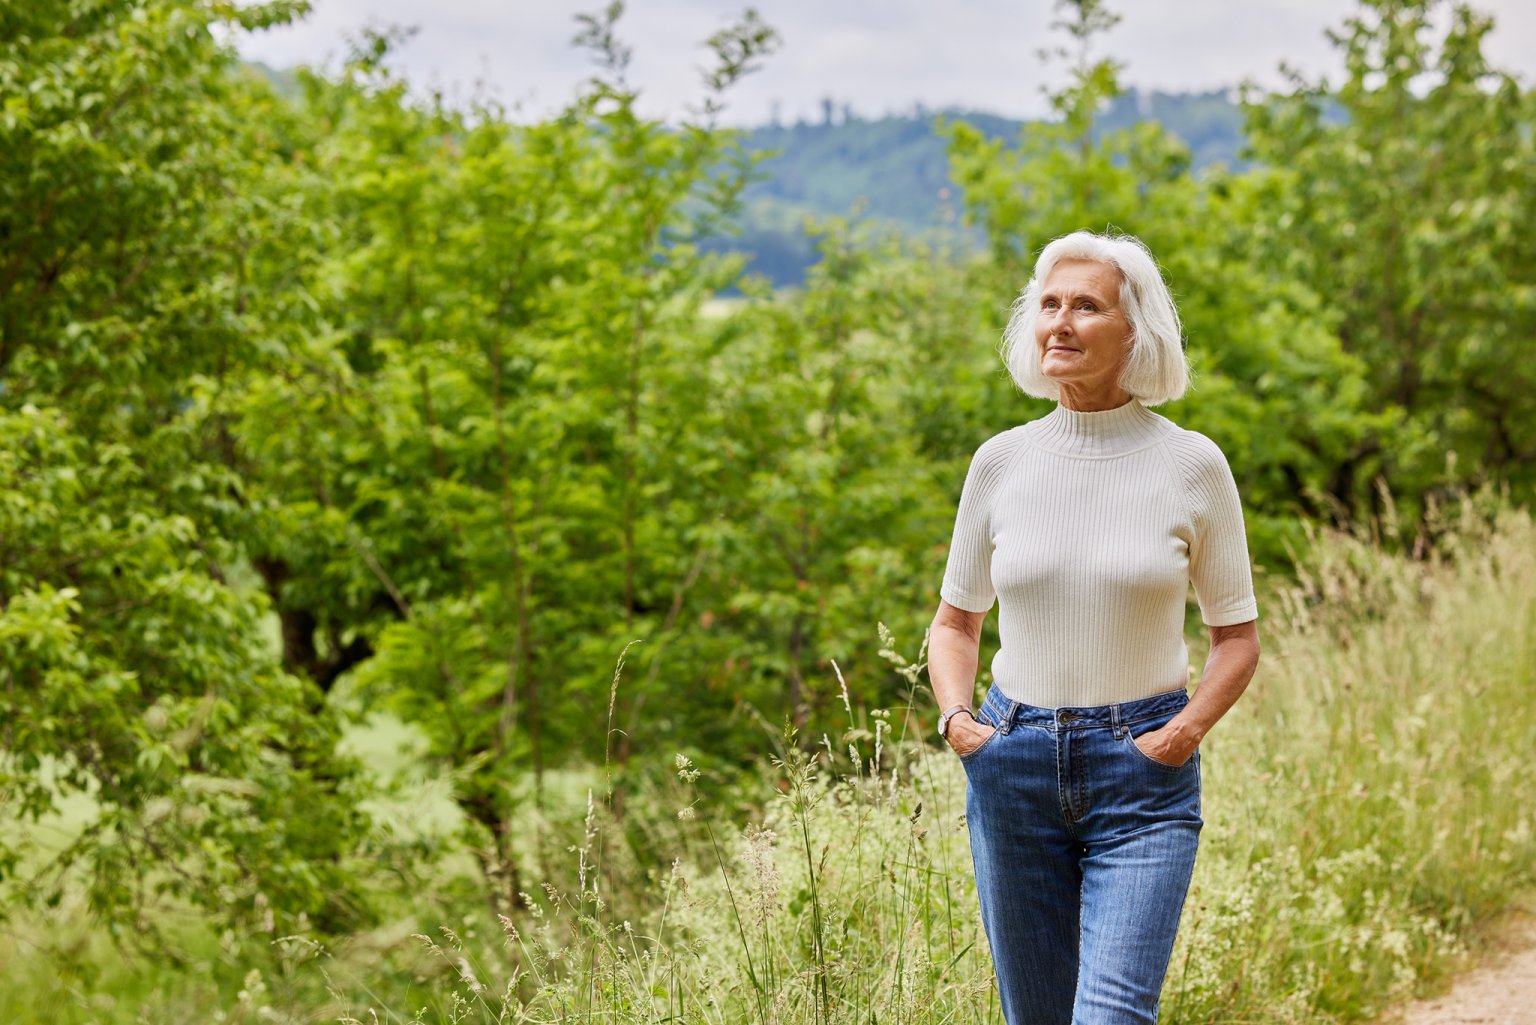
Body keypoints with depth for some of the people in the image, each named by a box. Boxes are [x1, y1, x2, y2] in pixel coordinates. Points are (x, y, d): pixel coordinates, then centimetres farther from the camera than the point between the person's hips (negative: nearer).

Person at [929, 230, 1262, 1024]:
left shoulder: (1191, 465, -4)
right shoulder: (1001, 462, 2)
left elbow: (1237, 633, 5)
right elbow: (956, 621, 13)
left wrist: (1186, 731, -11)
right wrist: (955, 716, -5)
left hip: (1143, 776, -3)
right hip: (1013, 767, 3)